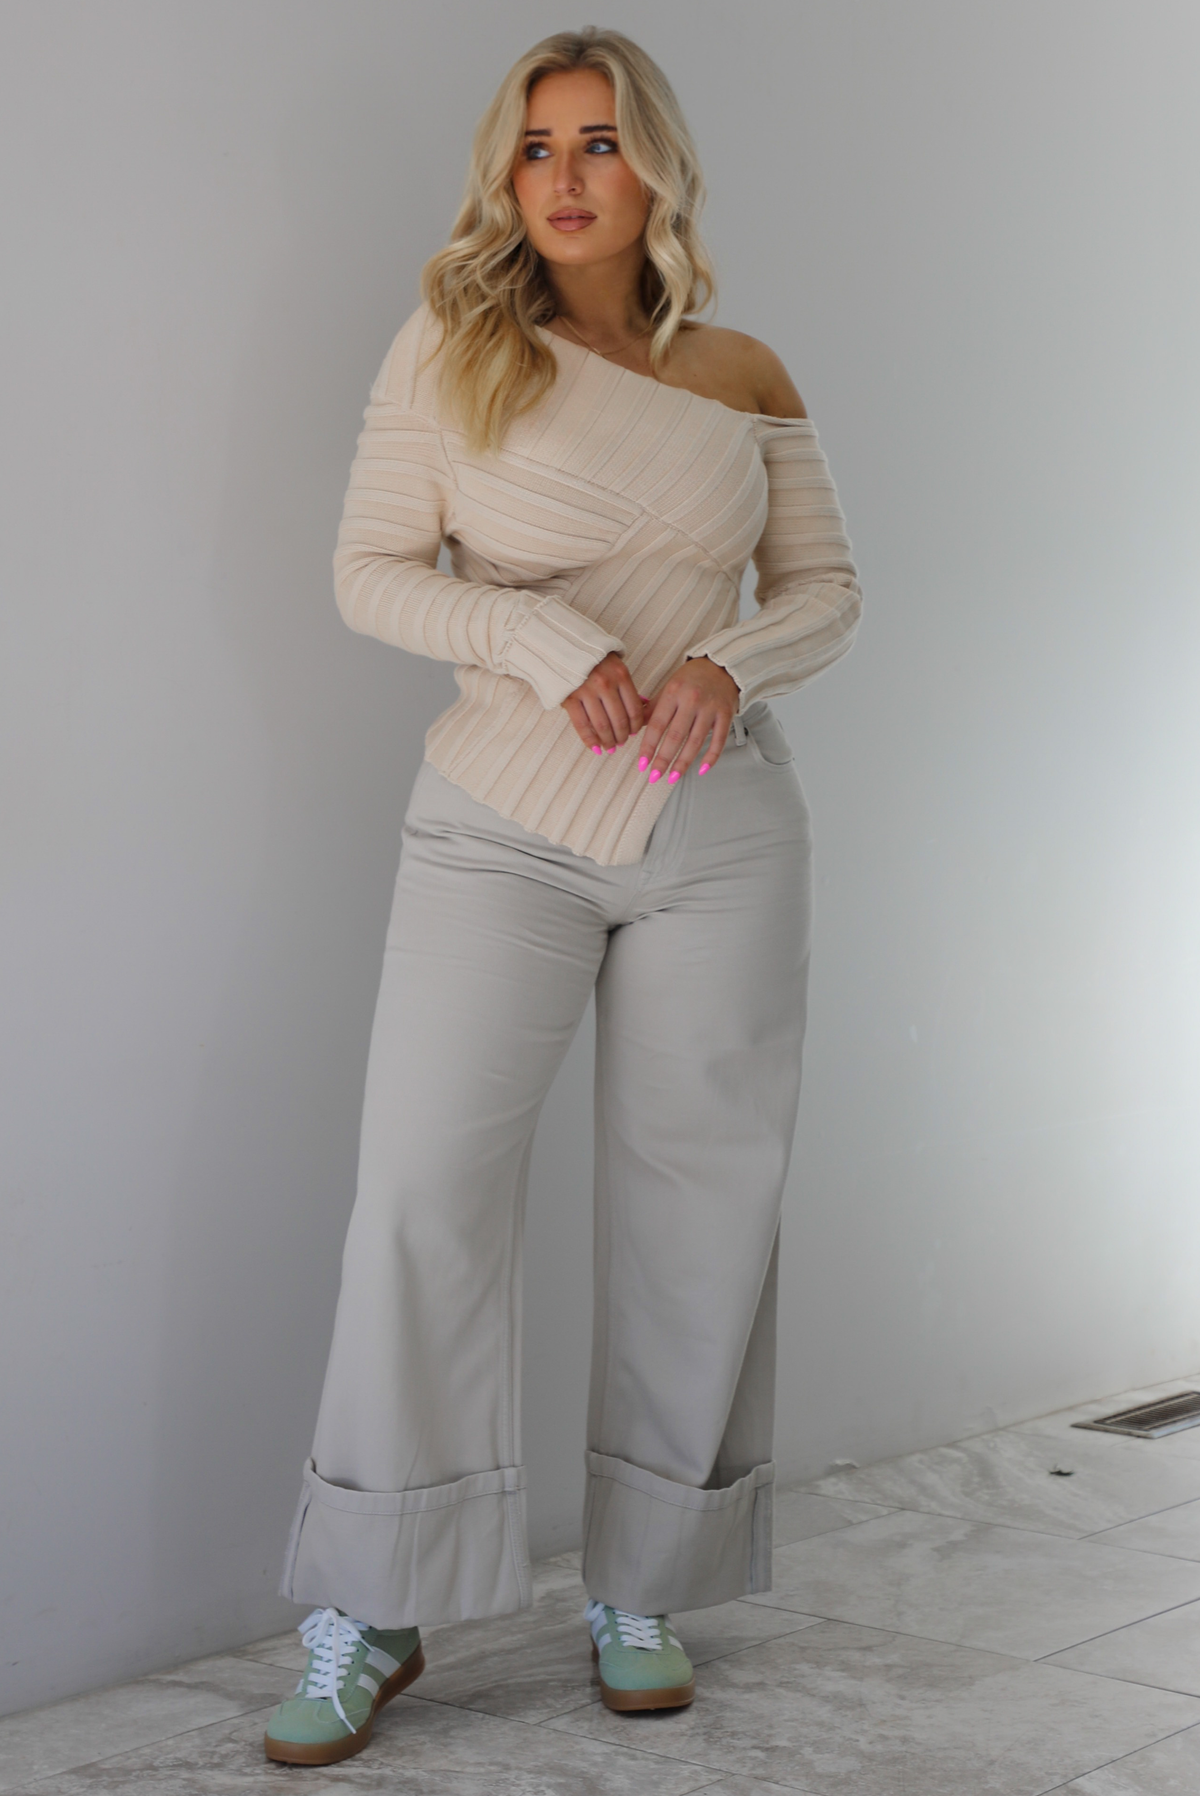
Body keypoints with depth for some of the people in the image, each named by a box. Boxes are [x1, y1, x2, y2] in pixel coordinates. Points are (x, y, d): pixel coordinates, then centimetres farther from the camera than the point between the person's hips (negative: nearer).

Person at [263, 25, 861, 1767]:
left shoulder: (744, 376, 5)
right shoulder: (451, 347, -1)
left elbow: (827, 586, 10)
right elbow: (371, 568, -2)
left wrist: (730, 659, -11)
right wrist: (543, 635, -17)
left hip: (720, 825, 2)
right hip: (505, 821, -2)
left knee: (697, 1193, 5)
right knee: (425, 1181, -8)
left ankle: (640, 1590, 20)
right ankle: (366, 1618, 6)